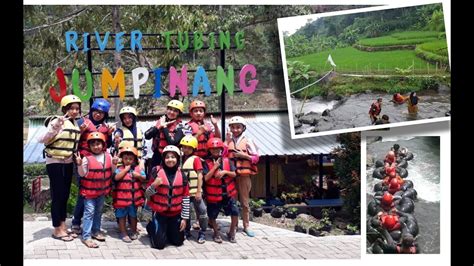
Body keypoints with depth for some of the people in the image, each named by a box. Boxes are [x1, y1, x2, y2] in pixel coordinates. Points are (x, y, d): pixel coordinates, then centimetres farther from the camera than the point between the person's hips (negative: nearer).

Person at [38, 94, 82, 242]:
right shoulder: (57, 121, -16)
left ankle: (63, 226, 21)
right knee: (58, 196, -4)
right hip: (55, 163, -7)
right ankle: (57, 230, 3)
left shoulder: (76, 124, 7)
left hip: (68, 163, 7)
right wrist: (54, 128, -39)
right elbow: (42, 139, -26)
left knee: (65, 195, 11)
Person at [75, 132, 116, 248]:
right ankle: (86, 236, -5)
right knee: (89, 212, -7)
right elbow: (82, 174, -11)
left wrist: (114, 164, -11)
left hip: (102, 190, 5)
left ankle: (96, 231, 33)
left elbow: (111, 172, 7)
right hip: (89, 190, -5)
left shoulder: (108, 156, -1)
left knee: (98, 211, 18)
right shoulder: (87, 158, -13)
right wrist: (79, 164, -27)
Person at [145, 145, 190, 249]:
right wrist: (154, 185, -26)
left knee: (178, 242, 11)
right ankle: (151, 227, 26)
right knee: (159, 244, -4)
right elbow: (147, 194, -5)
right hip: (160, 213, -3)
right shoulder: (157, 173, -9)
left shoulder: (182, 176, -3)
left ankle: (167, 231, 40)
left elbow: (186, 198, 0)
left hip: (175, 215, 3)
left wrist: (184, 218, -1)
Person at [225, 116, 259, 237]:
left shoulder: (247, 141, 1)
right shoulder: (228, 141, 9)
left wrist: (244, 155, -14)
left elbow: (256, 158, 0)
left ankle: (246, 226, 16)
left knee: (245, 202, 7)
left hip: (244, 175, -2)